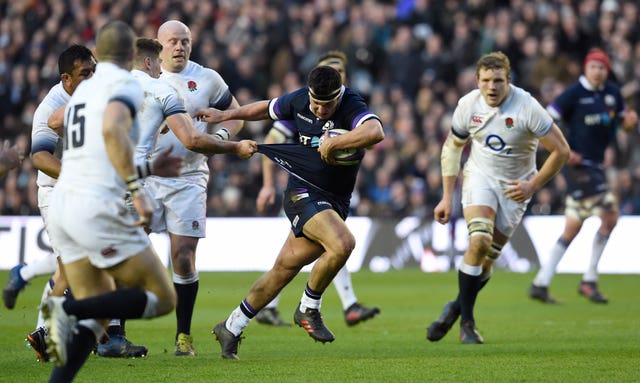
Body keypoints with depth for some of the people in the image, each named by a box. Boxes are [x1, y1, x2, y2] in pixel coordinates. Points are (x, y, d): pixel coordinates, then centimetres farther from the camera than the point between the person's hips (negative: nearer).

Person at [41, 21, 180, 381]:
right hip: (98, 209, -8)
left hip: (63, 207, 8)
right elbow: (113, 130, -24)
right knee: (163, 300, 1)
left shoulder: (83, 90, 22)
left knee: (98, 318, 11)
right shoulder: (125, 85, -3)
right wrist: (138, 189, -24)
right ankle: (70, 309, -17)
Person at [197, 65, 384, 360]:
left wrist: (332, 143, -32)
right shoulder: (298, 101, -3)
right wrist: (225, 115, 28)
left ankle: (231, 328, 23)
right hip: (303, 193, -1)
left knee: (284, 269, 5)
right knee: (342, 244, -28)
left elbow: (375, 132, -39)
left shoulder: (352, 108, -16)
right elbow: (268, 109, 20)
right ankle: (309, 309, -5)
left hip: (335, 201, 1)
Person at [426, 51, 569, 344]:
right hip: (480, 176, 0)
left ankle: (456, 308, 26)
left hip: (514, 187, 0)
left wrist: (532, 186, -16)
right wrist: (447, 196, 5)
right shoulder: (468, 105, -10)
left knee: (487, 259, -2)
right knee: (479, 240, -24)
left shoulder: (527, 108, -21)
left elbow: (560, 150, -13)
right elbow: (452, 147, 7)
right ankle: (466, 322, -12)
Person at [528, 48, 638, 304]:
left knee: (572, 230, 8)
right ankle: (589, 281, -8)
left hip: (596, 166, 8)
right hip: (579, 165, -8)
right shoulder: (574, 94, -9)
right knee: (609, 216, -17)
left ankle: (540, 285, 13)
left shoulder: (612, 93, 10)